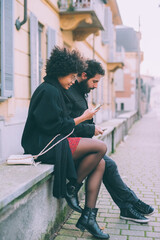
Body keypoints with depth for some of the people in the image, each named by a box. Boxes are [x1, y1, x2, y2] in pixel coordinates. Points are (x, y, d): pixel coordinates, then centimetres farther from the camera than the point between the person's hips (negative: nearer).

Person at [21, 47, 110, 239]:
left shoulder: (54, 90, 20)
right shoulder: (48, 91, -12)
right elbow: (54, 126, -17)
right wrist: (82, 118, -8)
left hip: (53, 142, 10)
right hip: (44, 145, -10)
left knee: (99, 164, -3)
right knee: (101, 147, -17)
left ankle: (88, 217, -1)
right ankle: (71, 189, -2)